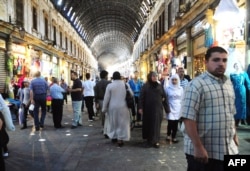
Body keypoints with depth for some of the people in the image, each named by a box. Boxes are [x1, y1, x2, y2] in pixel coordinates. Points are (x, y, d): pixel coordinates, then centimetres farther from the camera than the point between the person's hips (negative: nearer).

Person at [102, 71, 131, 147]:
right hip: (123, 107, 0)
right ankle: (120, 139, 6)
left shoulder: (110, 85, -7)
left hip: (113, 107, 0)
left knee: (113, 122, 16)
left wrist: (104, 108, 5)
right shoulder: (125, 84, -3)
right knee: (122, 123, 7)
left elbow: (106, 98, -4)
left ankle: (113, 137, 28)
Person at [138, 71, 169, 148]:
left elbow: (164, 96, 9)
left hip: (158, 108, 1)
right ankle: (149, 140, 21)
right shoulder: (145, 86, -3)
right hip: (148, 109, -1)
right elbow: (141, 97, -6)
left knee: (156, 125, 4)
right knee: (148, 124, 8)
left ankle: (156, 141, 11)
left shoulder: (160, 86, 3)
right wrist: (140, 107, -11)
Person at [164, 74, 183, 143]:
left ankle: (173, 137, 14)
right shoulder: (167, 88, -3)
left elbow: (182, 99, 10)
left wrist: (182, 108, 8)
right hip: (170, 107, -2)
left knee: (176, 123, 1)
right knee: (170, 122, -9)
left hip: (177, 108, 2)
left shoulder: (180, 89, 4)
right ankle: (168, 135, 15)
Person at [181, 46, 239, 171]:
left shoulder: (229, 83, 10)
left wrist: (234, 135, 15)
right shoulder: (197, 85, -15)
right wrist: (198, 147, -22)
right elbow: (188, 118, -21)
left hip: (228, 149, 7)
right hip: (203, 151, -7)